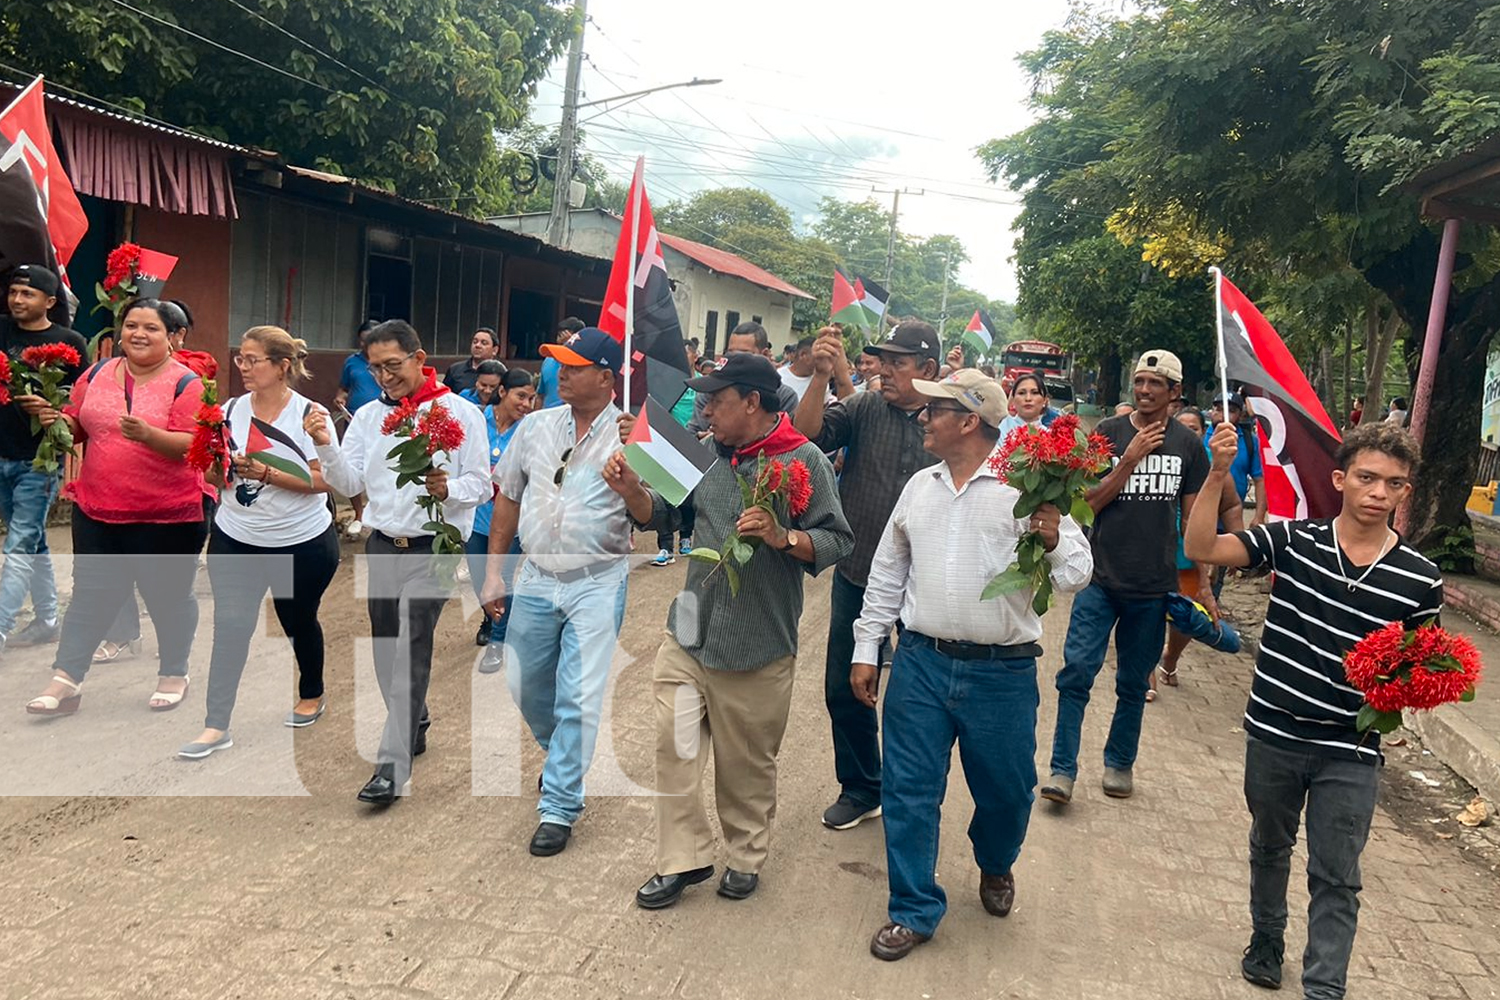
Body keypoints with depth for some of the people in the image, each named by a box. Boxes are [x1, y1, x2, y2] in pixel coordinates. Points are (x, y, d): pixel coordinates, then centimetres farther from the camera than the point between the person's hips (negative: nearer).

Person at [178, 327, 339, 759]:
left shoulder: (309, 414, -11)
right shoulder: (231, 410, 0)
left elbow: (325, 480, -17)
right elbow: (217, 478, 6)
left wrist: (267, 473, -25)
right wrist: (216, 465, -16)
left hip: (302, 543, -3)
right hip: (235, 539, 3)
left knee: (299, 621, 15)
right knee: (230, 626, -4)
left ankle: (312, 695, 40)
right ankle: (216, 726, 3)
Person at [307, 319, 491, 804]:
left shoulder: (460, 412, -5)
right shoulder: (368, 416, 9)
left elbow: (481, 485, -6)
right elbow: (349, 484, 3)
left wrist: (448, 489, -26)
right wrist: (325, 445, -13)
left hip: (432, 548, -5)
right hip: (382, 545, 6)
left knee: (410, 653, -11)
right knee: (386, 650, 14)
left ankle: (392, 767, -8)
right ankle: (415, 725, 36)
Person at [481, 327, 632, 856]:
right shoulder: (536, 425, 4)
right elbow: (508, 497, 12)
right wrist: (494, 569, 11)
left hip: (597, 583, -5)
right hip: (536, 577, 5)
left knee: (579, 699, -4)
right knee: (525, 687, 16)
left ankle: (558, 807, 11)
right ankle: (562, 756, 44)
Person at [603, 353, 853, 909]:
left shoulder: (804, 461, -9)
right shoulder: (706, 454, 7)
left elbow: (838, 543, -10)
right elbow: (665, 517, 13)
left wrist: (784, 537, -26)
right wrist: (632, 491, -5)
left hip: (758, 647, -4)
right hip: (689, 633, 5)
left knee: (747, 764, 11)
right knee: (673, 747, 5)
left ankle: (746, 856, 33)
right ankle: (684, 858, 22)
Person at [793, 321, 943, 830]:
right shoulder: (863, 409, -1)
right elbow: (809, 435, -15)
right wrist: (821, 377, -28)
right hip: (857, 577, 2)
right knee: (844, 688, 11)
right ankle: (860, 789, 32)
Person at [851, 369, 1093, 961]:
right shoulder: (920, 487, 9)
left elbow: (1076, 574, -5)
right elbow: (887, 573, 15)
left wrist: (1052, 540, -27)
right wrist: (866, 650, 13)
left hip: (1002, 672, -3)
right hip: (920, 663, 3)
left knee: (1005, 790, 13)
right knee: (909, 791, 5)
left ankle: (995, 866, 45)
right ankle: (914, 911, 22)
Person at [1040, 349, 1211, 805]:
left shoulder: (1188, 445, 4)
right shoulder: (1108, 433, -1)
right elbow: (1090, 502, -5)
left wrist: (1203, 583, 9)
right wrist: (1130, 460, -16)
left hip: (1153, 587, 2)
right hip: (1101, 579, -1)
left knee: (1134, 684, 12)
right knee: (1076, 670, -8)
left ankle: (1120, 763, 29)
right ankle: (1062, 768, 0)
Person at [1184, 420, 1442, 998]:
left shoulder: (1420, 579, -7)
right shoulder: (1294, 539, -9)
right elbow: (1201, 548, -18)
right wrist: (1217, 476, -30)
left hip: (1350, 753, -1)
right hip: (1273, 733, 2)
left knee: (1335, 879, 6)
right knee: (1269, 847, 24)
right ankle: (1267, 940, 47)